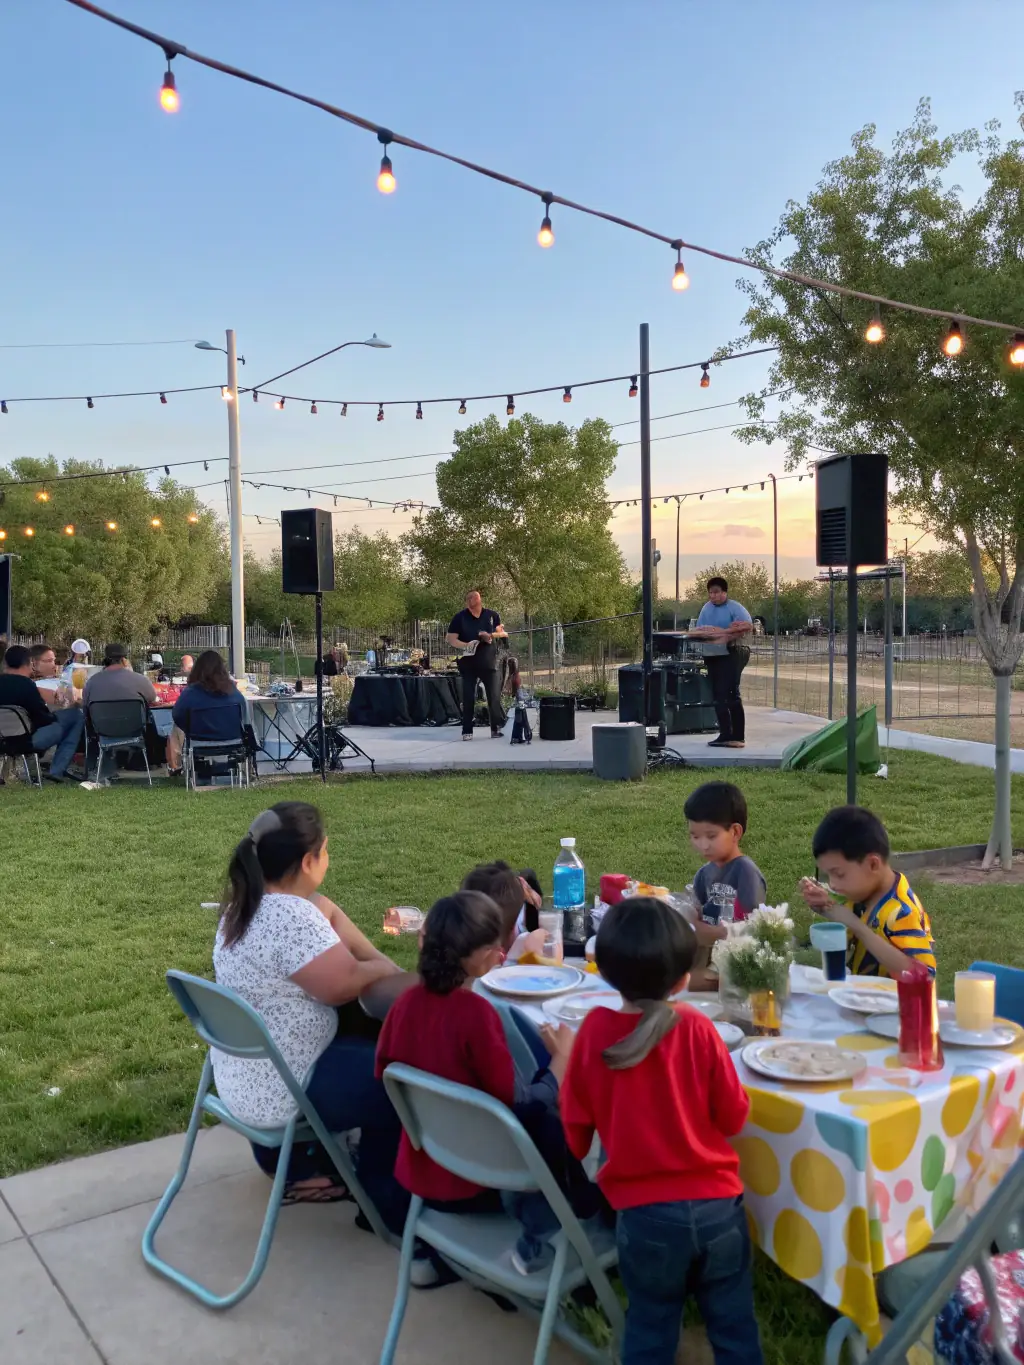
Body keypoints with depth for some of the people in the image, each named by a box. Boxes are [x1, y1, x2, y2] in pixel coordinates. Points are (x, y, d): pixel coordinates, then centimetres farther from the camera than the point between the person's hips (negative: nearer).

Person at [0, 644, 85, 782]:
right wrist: (54, 716, 8)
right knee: (77, 716, 1)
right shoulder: (24, 683, -19)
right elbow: (43, 717, -14)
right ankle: (57, 770, 2)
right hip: (27, 740, -8)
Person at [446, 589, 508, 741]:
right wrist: (465, 645, -23)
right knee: (468, 698, 0)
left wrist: (491, 635, -13)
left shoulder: (492, 615, 3)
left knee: (494, 696, 1)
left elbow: (503, 633, 9)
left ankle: (496, 729, 10)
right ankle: (467, 731, 6)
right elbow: (451, 639, -6)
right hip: (469, 663, -2)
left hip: (489, 662, 2)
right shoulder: (459, 617, -4)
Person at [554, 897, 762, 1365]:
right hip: (716, 1203, 0)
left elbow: (575, 1127, -2)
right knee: (733, 1325, 19)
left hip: (645, 1213, 0)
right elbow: (734, 1117, -4)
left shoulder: (594, 1031, -11)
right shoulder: (697, 1029, -13)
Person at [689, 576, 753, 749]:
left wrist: (728, 634, -29)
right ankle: (725, 734, 13)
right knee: (718, 695, 7)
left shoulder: (735, 608, -7)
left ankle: (737, 736, -8)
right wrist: (702, 635, -12)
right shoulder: (706, 608, 14)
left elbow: (748, 626, -20)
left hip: (731, 654, -7)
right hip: (711, 656, 7)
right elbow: (698, 630, 11)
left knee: (730, 693, -11)